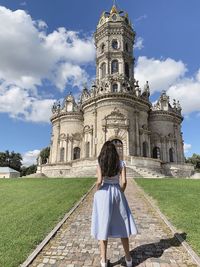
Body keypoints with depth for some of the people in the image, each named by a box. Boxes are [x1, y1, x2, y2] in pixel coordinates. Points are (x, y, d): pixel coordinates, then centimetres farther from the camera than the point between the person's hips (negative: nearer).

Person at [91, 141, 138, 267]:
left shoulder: (100, 163, -6)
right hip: (117, 193, 2)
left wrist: (97, 192, 3)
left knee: (103, 225, 9)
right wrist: (120, 192, 8)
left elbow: (99, 181, -15)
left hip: (104, 194, -1)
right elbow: (124, 182, -8)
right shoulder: (121, 163, -2)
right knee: (122, 224, 16)